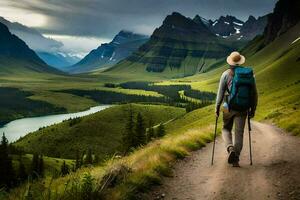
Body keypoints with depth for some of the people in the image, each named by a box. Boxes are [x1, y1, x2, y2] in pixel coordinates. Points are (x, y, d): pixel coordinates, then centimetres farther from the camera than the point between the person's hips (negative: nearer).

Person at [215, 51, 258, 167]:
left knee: (226, 129, 17)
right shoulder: (249, 74, 3)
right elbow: (254, 93, 5)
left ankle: (230, 148, -9)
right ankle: (235, 160, 6)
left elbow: (220, 92, -5)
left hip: (229, 107, -1)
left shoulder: (226, 74, -4)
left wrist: (217, 108, 3)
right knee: (239, 133, 7)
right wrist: (253, 109, 13)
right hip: (243, 108, 2)